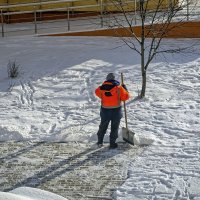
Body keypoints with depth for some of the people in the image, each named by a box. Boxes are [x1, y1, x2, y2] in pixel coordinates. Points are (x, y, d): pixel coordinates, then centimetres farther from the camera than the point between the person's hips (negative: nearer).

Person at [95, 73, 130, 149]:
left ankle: (100, 142, 27)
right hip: (116, 111, -2)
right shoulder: (118, 87, -13)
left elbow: (97, 92, 15)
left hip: (105, 111, 2)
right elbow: (125, 97, -9)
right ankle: (112, 144, 13)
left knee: (103, 126, 20)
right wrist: (125, 89, 7)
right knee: (114, 128, 11)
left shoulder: (102, 87, -5)